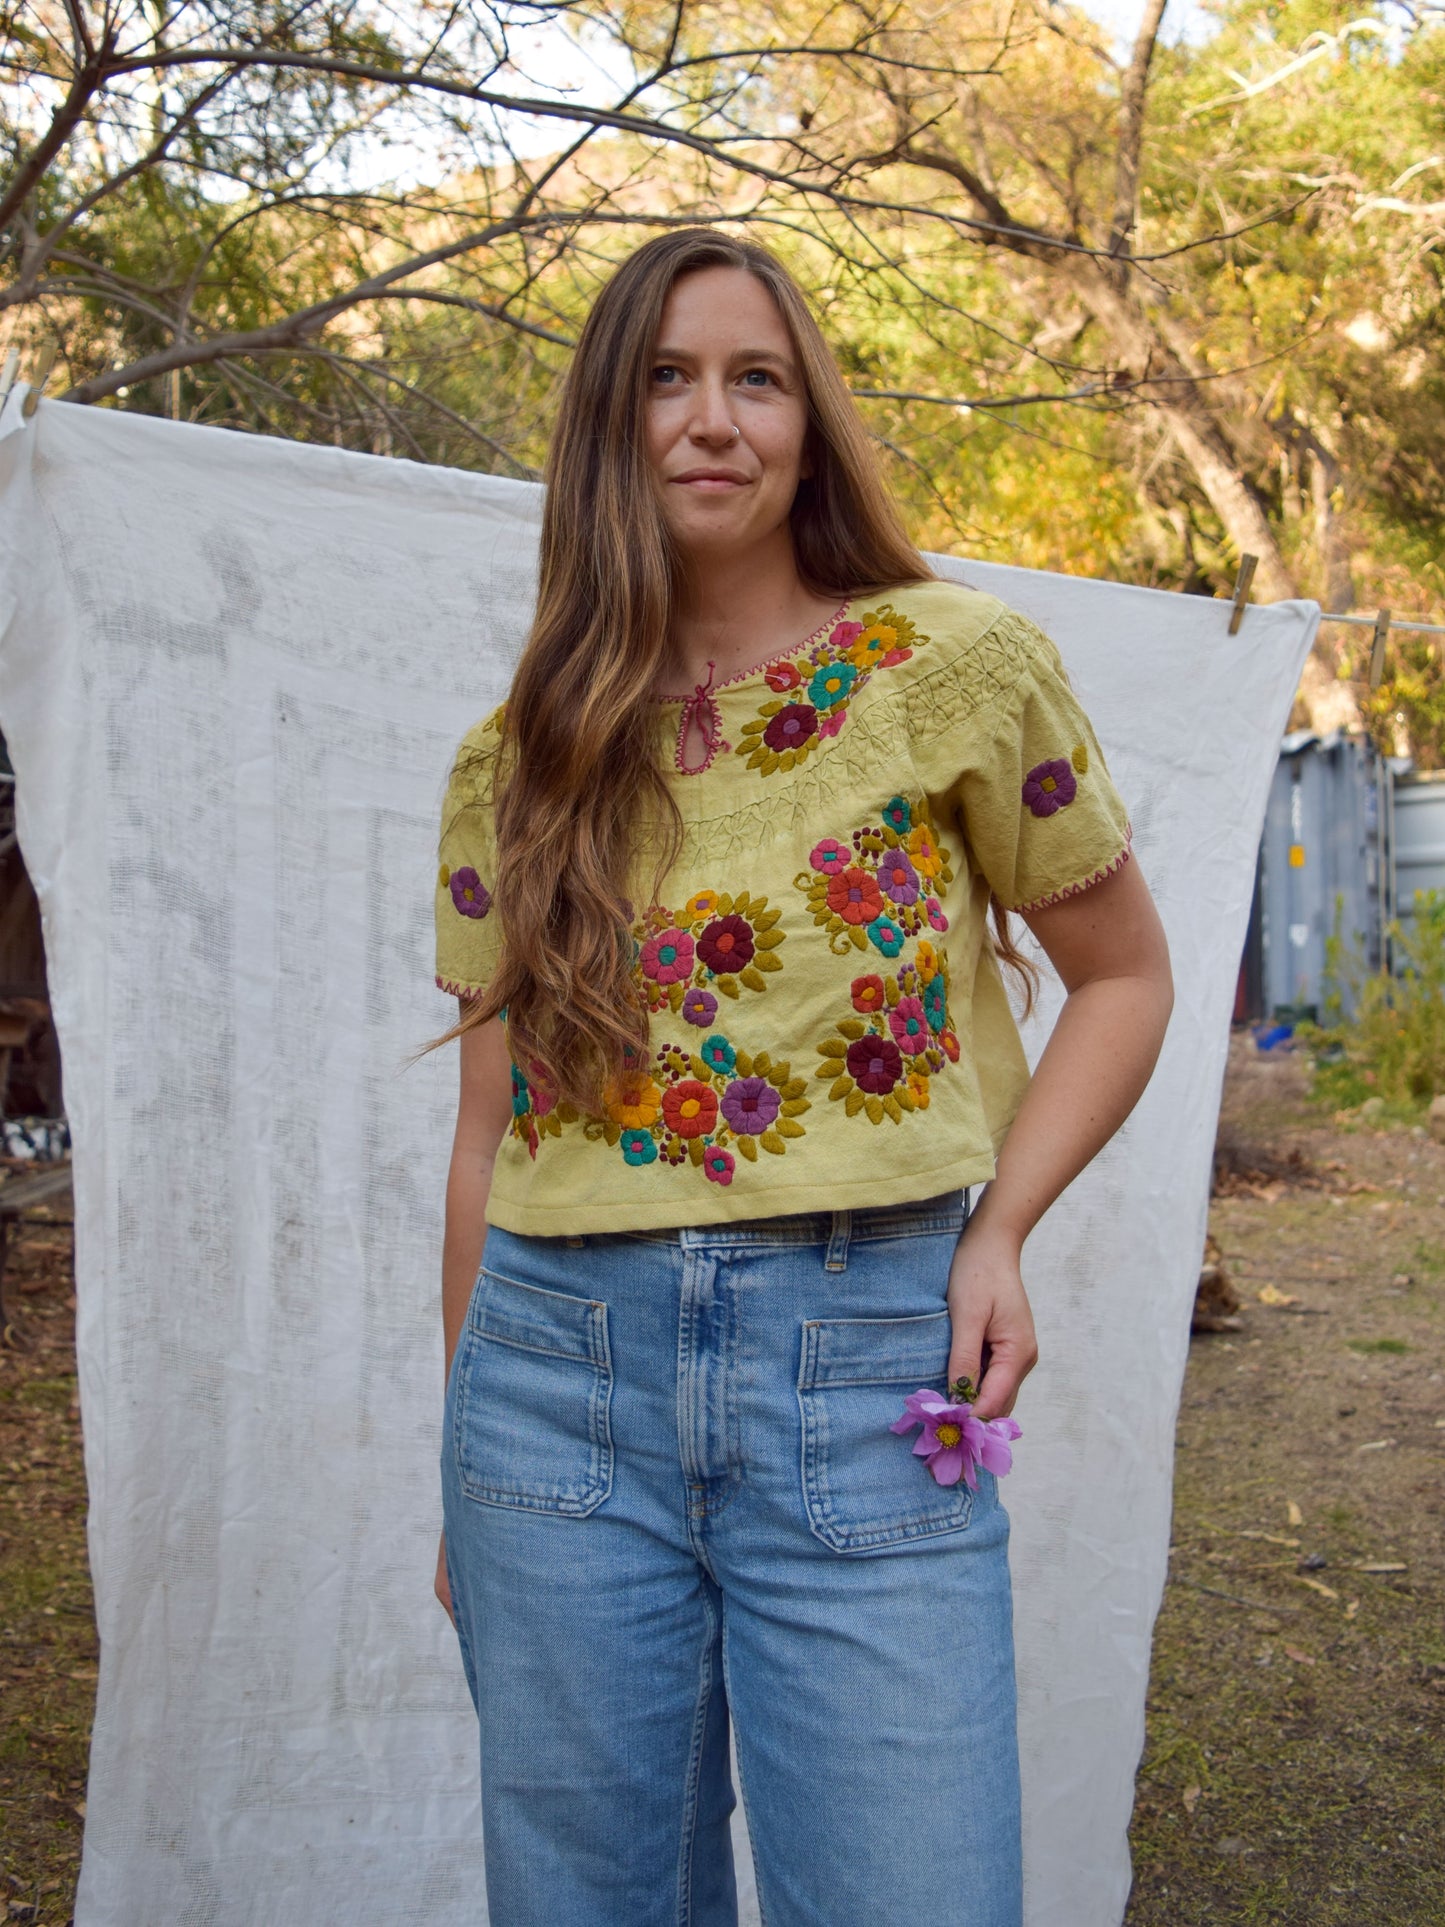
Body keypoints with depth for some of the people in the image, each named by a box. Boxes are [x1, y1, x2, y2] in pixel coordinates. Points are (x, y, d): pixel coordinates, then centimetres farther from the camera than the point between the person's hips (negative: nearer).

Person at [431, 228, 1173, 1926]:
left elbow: (1122, 975, 10)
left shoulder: (961, 670, 0)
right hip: (561, 1374, 3)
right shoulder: (516, 763, 7)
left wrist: (999, 1231, -5)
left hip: (866, 1374, -2)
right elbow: (490, 1133, 12)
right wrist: (467, 1482, 15)